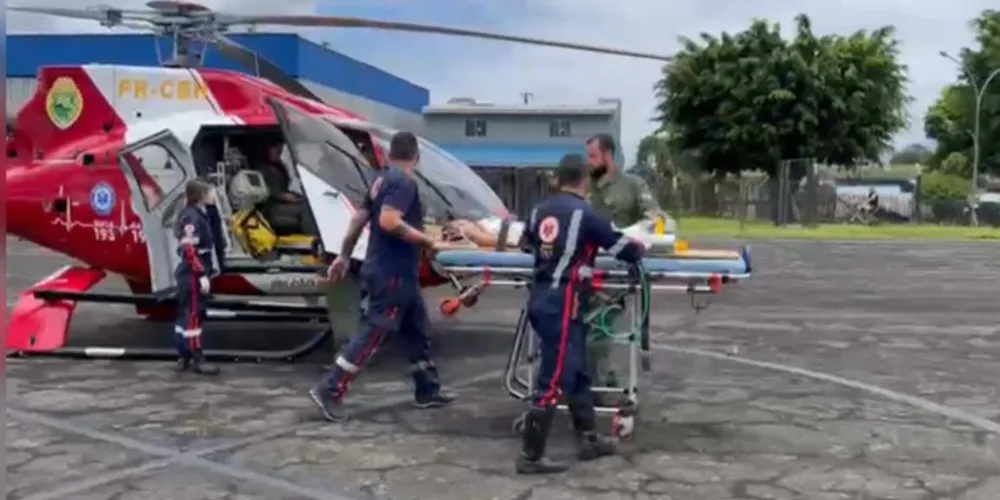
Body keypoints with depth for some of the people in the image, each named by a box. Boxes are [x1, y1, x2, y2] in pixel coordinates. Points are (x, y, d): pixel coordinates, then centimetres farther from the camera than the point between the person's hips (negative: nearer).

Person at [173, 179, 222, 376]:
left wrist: (207, 271, 22)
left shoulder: (200, 215, 15)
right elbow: (190, 250, -23)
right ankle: (197, 359, -3)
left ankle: (183, 357, 21)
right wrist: (202, 275, -24)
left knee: (186, 314, 14)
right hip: (193, 275, -11)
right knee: (193, 315, -7)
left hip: (195, 274, 11)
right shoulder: (191, 217, -17)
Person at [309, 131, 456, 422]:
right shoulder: (404, 182, -16)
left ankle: (428, 391, 25)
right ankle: (330, 391, -4)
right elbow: (388, 221, -29)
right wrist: (426, 241, -19)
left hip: (396, 272, 10)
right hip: (392, 274, -10)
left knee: (417, 331, 17)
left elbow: (359, 219, 15)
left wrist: (344, 256, 21)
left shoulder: (382, 180, 13)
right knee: (372, 333, -7)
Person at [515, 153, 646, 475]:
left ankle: (589, 439, 29)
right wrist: (639, 249, 18)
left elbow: (527, 244, 25)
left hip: (542, 298, 8)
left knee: (577, 372, 19)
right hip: (562, 304, -8)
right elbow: (624, 249, -3)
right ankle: (530, 456, 0)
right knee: (554, 380, -3)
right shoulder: (585, 214, -10)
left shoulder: (540, 210, 8)